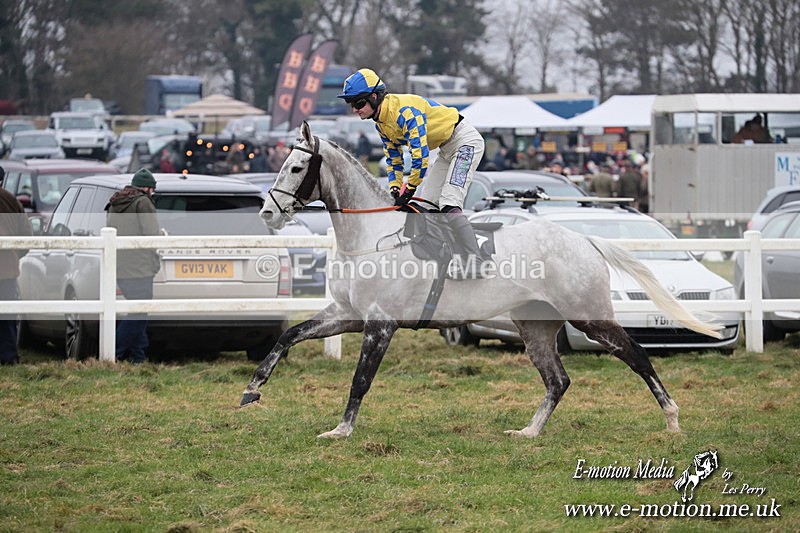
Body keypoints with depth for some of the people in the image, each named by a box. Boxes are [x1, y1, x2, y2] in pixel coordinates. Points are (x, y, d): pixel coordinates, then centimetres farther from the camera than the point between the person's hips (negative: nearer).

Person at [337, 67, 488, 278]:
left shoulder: (405, 110, -28)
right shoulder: (381, 122, 3)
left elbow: (420, 154, -31)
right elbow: (393, 157, 14)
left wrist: (409, 190, -23)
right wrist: (395, 188, 0)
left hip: (465, 140, -11)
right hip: (447, 149, 11)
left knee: (449, 203, -23)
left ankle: (474, 261, -28)